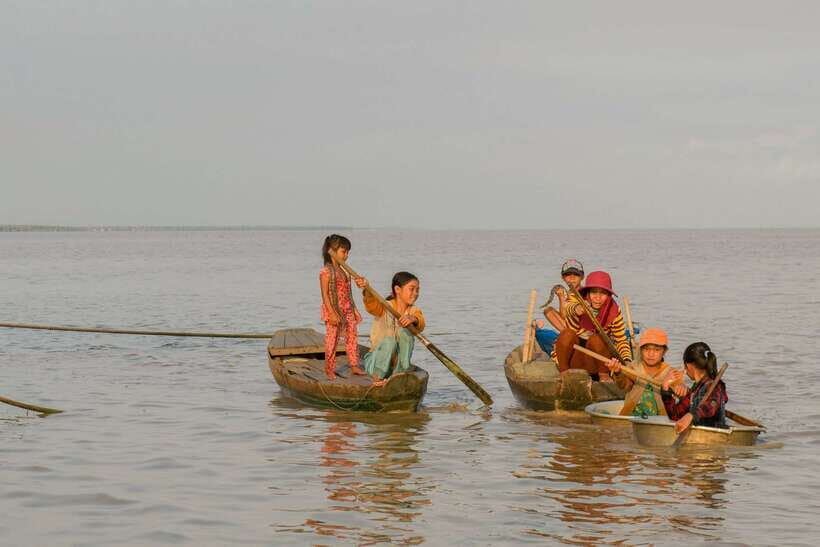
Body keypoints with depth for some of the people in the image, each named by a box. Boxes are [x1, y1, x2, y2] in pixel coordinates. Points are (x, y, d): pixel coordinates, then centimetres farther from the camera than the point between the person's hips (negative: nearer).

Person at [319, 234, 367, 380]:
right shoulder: (326, 272, -14)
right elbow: (325, 294, -17)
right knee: (332, 340, -1)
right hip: (334, 310, -8)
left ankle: (354, 365, 14)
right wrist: (332, 313, -21)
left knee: (352, 337, 7)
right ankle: (329, 370, 7)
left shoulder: (345, 270, 11)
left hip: (348, 309, 8)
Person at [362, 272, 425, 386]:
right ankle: (377, 377, -17)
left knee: (404, 332, -23)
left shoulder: (414, 312, 1)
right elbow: (371, 304, -31)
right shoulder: (385, 307, -8)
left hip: (398, 361, 2)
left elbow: (420, 325, -22)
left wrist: (413, 320, -47)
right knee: (389, 341, -34)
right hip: (378, 361, -2)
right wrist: (367, 290, -53)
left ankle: (400, 373, -18)